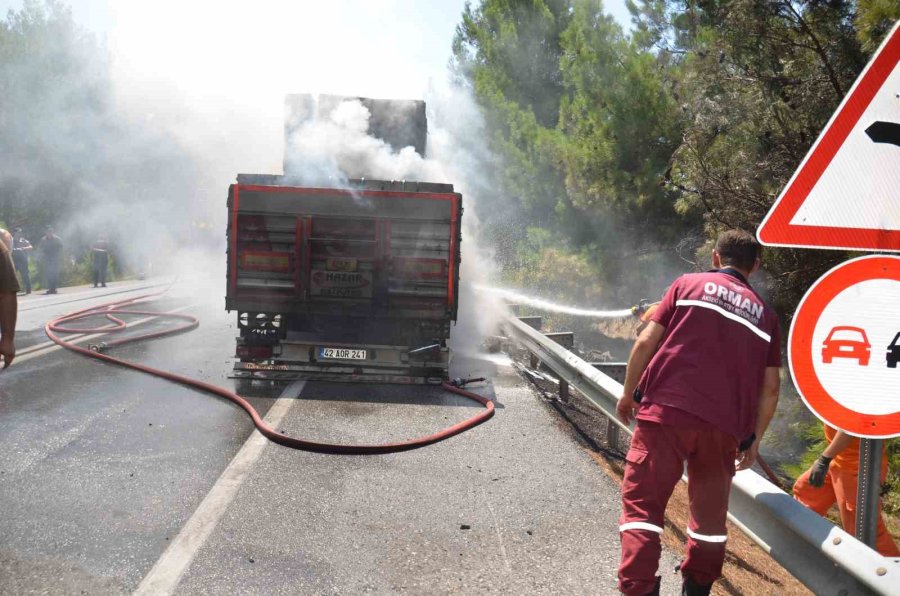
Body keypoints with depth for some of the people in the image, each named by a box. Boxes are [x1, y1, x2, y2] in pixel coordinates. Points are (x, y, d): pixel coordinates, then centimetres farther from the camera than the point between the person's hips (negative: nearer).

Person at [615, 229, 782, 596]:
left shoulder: (689, 284, 10)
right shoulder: (765, 314, 17)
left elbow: (646, 342, 2)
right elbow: (770, 387, 12)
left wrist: (628, 394, 12)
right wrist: (754, 438, 22)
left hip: (665, 410, -3)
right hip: (724, 426, 3)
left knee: (641, 503, 0)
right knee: (710, 513, 19)